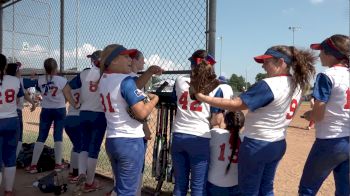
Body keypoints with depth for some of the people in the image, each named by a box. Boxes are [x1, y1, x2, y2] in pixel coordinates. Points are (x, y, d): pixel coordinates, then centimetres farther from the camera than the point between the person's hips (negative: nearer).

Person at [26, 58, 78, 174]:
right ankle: (58, 164, 11)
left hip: (46, 110, 3)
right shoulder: (61, 80, -14)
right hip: (60, 110, -2)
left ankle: (33, 165, 11)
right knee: (58, 136, 5)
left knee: (41, 137, 8)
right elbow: (68, 96, -8)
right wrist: (75, 105, 3)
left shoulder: (40, 80, -3)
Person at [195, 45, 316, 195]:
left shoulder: (267, 85, -24)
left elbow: (235, 105, -25)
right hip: (278, 145, 8)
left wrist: (202, 98, -20)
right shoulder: (296, 84, 3)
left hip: (256, 145, -8)